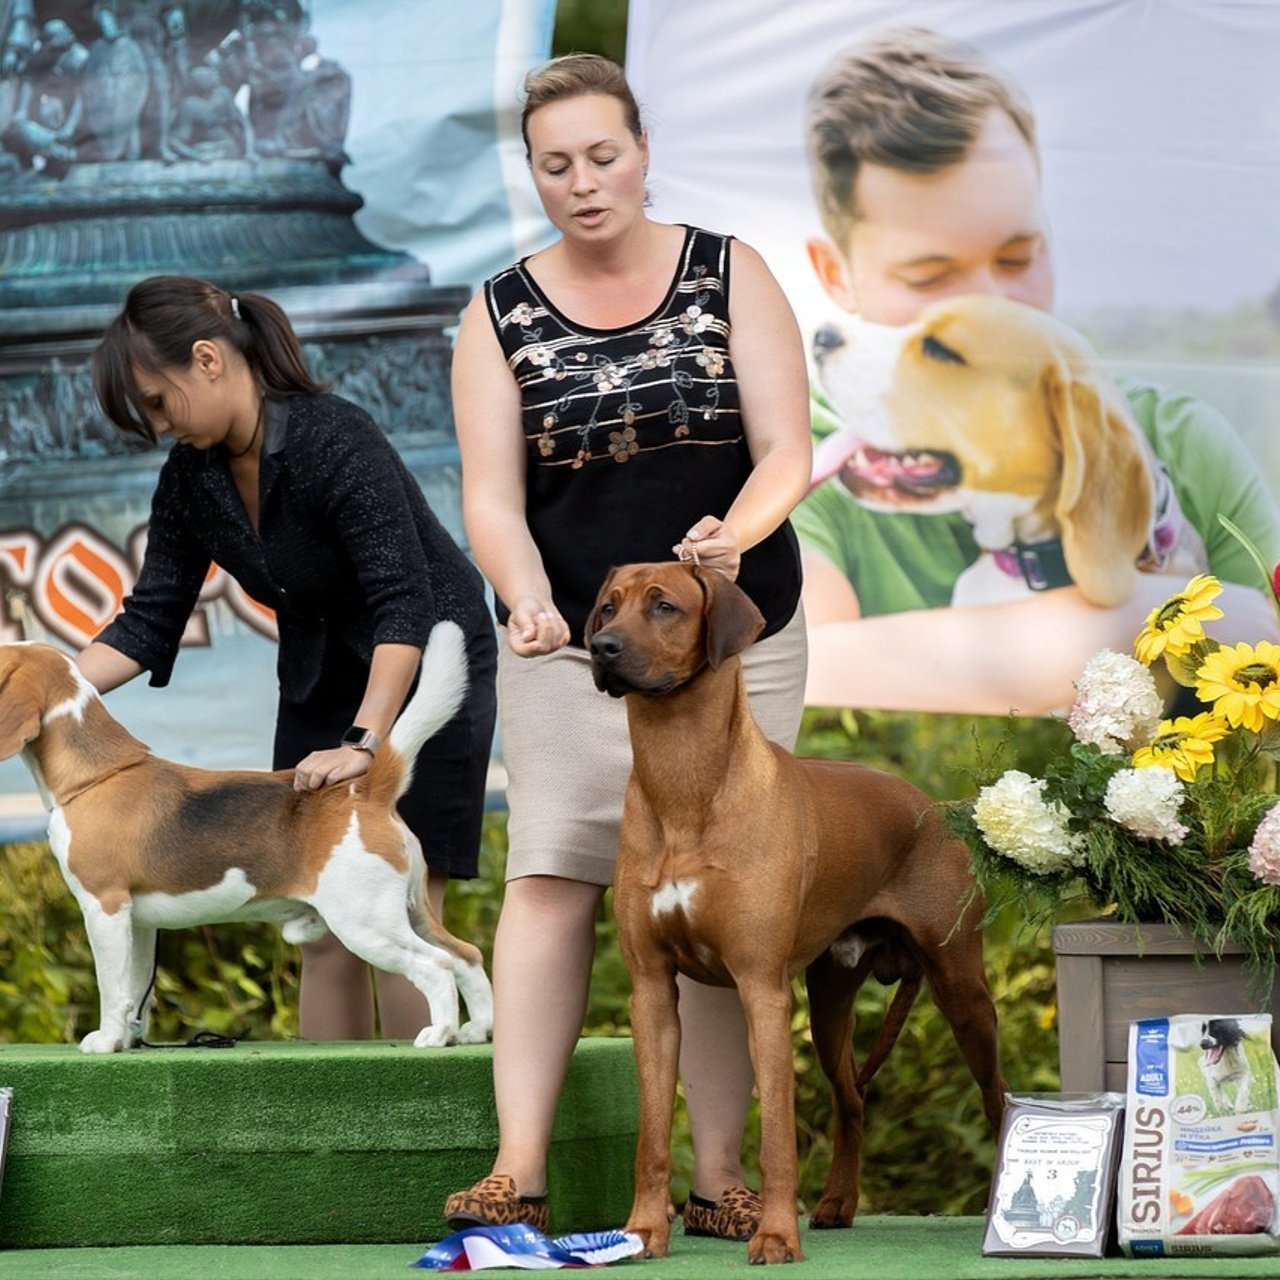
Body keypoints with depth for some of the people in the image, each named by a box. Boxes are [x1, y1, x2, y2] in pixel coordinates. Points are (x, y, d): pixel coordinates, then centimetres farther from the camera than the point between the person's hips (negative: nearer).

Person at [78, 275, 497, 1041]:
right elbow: (150, 624, -3)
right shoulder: (191, 477, -5)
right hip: (319, 683, 7)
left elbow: (404, 602, -32)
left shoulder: (336, 439, -27)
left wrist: (364, 743, -39)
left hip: (427, 670, -7)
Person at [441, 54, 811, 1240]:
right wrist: (528, 599, -26)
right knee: (549, 879, -7)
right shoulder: (500, 316, 1)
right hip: (568, 644, 0)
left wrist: (732, 533, -28)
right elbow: (491, 494, -6)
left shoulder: (728, 275, 0)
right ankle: (517, 1170, -9)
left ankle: (718, 1174, 3)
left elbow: (786, 450, -7)